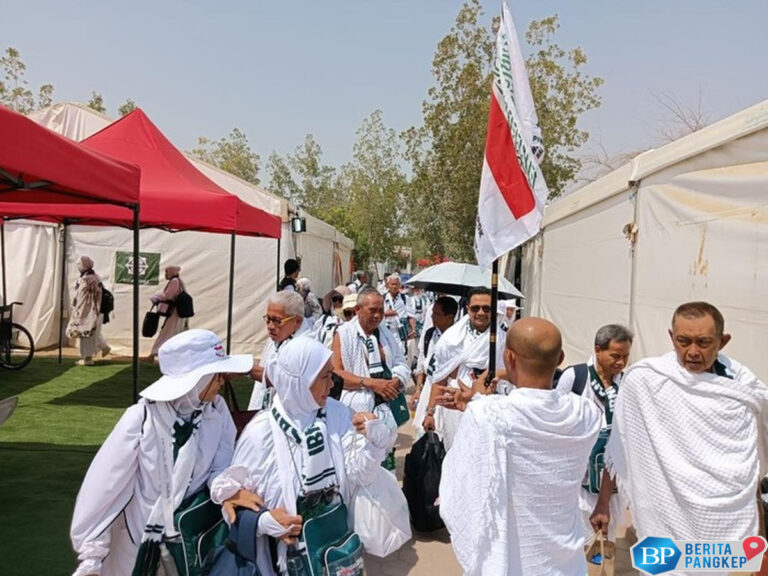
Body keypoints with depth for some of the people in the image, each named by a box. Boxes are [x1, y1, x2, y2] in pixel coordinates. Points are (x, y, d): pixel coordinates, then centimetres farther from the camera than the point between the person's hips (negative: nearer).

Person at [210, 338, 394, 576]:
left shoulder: (337, 414, -5)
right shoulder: (261, 432, -15)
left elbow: (358, 475, -8)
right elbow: (233, 492, -6)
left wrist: (375, 443, -25)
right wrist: (265, 522, -20)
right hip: (288, 547, -3)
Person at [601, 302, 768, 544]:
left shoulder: (744, 384, -2)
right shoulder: (643, 379, -11)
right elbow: (617, 446, -2)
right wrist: (603, 502, 3)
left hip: (733, 522, 3)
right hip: (668, 520, -2)